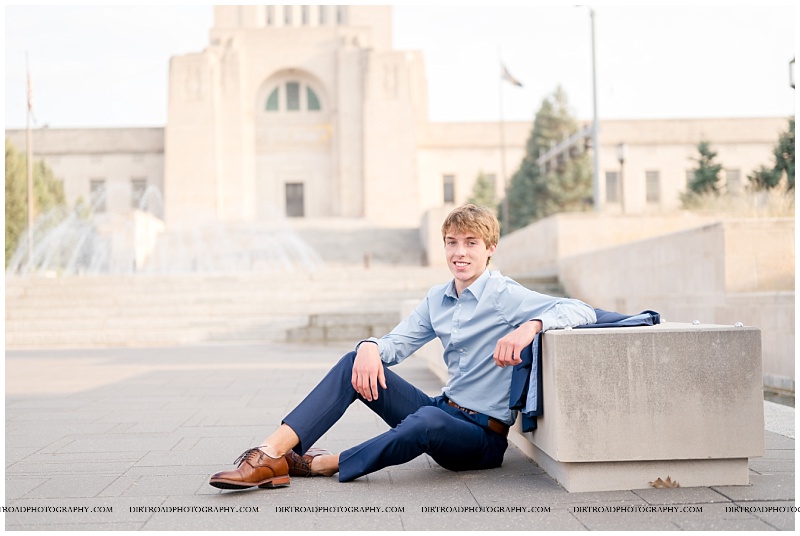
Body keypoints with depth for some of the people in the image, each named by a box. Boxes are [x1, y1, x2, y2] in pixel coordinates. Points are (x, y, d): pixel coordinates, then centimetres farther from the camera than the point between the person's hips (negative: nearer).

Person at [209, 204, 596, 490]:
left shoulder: (505, 295, -11)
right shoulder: (437, 299, 10)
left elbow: (581, 310, -20)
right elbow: (398, 342, 7)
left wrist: (531, 325, -38)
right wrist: (370, 347, -16)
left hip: (484, 438, -7)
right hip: (444, 412, 7)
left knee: (428, 419, -41)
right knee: (355, 364, -8)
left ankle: (321, 464, -23)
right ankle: (271, 454, -19)